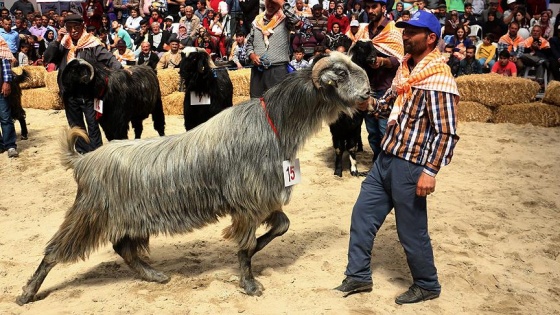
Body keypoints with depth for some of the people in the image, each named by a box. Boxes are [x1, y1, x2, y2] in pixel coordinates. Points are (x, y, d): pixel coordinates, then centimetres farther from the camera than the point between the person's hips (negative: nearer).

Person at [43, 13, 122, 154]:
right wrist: (57, 40, -8)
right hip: (69, 93, 5)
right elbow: (47, 59, 2)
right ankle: (83, 153, 25)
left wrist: (120, 70, -32)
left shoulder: (92, 44, -5)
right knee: (76, 125, 13)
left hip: (88, 92, -5)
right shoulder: (63, 45, 8)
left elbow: (109, 58, -14)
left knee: (92, 124, -1)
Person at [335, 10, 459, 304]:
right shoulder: (406, 67, 9)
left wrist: (430, 171, -23)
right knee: (362, 214, 13)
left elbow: (447, 133, -20)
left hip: (410, 167, -9)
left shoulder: (438, 80, -18)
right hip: (385, 159, 9)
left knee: (411, 230, 5)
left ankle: (427, 285, 29)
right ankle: (358, 276, 29)